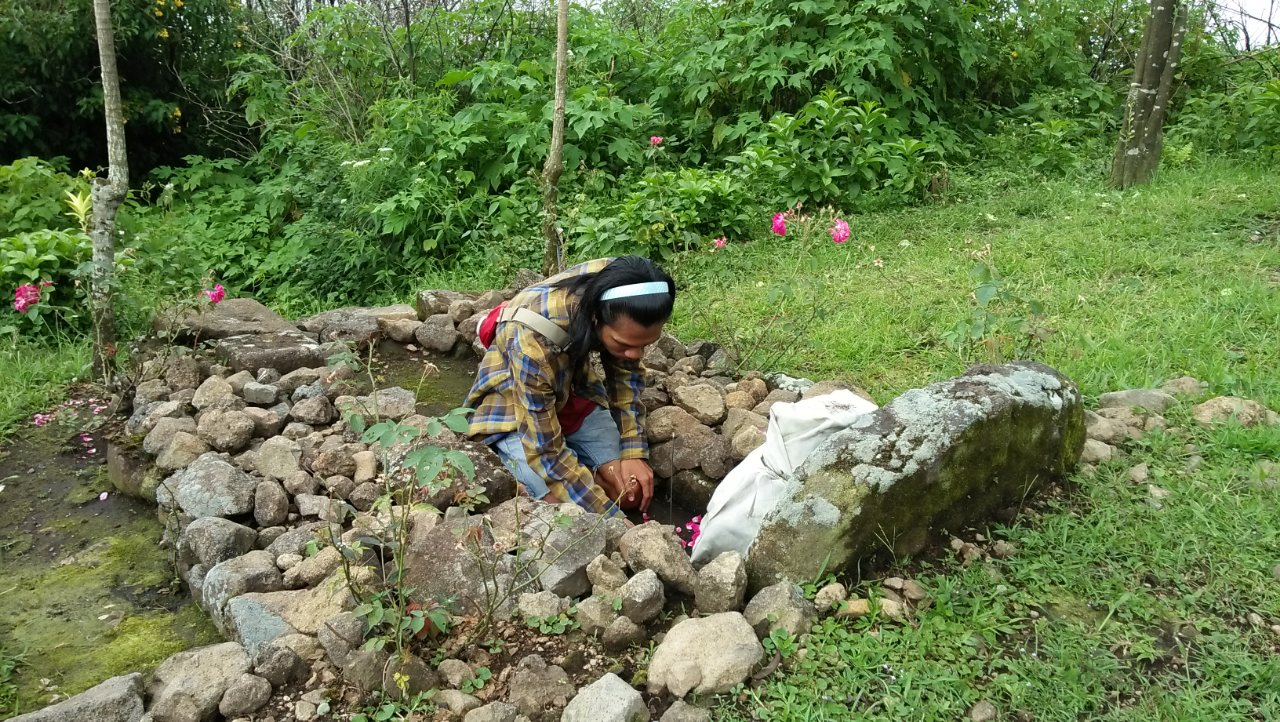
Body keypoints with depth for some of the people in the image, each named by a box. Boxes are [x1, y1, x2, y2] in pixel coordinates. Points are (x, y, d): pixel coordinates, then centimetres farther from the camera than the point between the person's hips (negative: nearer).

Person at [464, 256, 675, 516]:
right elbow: (546, 450, -31)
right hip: (513, 406, -4)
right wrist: (610, 516, -30)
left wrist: (634, 453, -14)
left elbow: (626, 373, -6)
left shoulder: (623, 306, -25)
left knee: (633, 494, -6)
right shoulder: (533, 340, -40)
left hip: (573, 392, 5)